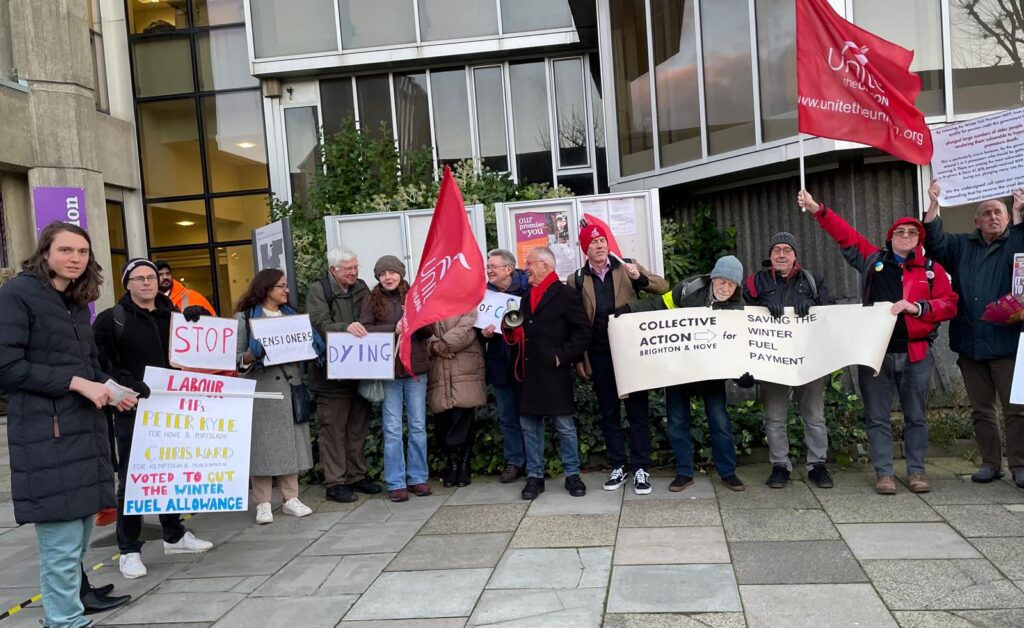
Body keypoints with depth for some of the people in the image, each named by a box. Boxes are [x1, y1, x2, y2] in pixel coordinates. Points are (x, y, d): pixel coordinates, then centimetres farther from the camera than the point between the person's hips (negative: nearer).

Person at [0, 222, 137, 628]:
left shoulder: (77, 301, 17)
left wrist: (108, 387, 3)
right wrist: (77, 383, -16)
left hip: (85, 427, 8)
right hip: (45, 434, -8)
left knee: (78, 534, 15)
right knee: (62, 541, -4)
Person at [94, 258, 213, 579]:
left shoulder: (172, 315, 12)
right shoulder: (111, 320, -2)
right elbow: (100, 363, -10)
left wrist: (196, 317, 2)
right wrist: (126, 384, -24)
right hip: (132, 409, -5)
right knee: (132, 479, 0)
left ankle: (174, 535, 29)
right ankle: (128, 550, 10)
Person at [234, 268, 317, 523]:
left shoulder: (290, 314, 16)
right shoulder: (245, 317, 0)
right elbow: (237, 357, -4)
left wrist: (311, 347, -3)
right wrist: (251, 356, -23)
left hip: (291, 384, 5)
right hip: (261, 388, -5)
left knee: (291, 441, 6)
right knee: (263, 443, -2)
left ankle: (290, 498, 13)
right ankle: (263, 503, 5)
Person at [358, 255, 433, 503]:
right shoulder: (373, 300, 3)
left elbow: (428, 331, 2)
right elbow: (364, 329, -8)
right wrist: (394, 329, -18)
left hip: (416, 369, 1)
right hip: (387, 371, -1)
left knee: (418, 426, 7)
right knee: (392, 430, 2)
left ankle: (418, 477, 18)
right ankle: (396, 483, 10)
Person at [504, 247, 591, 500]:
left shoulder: (566, 294, -4)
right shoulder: (526, 298, 18)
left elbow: (583, 331, -9)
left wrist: (563, 356, -13)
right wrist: (513, 332, 4)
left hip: (554, 373, -6)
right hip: (528, 373, 7)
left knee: (565, 426, 3)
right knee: (529, 426, 9)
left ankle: (573, 475, 15)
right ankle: (534, 476, 18)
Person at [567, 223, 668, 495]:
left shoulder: (627, 268, 4)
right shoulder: (576, 280, 5)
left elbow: (664, 288, 0)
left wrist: (640, 277, -19)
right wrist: (578, 358, 2)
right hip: (599, 355, 1)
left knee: (637, 411, 2)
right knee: (608, 413, 8)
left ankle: (640, 469, 10)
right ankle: (618, 467, 19)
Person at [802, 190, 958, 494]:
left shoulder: (932, 269, 7)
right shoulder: (873, 260, 7)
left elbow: (948, 305, 1)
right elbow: (844, 233, 4)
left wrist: (916, 307, -15)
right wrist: (816, 209, -4)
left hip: (915, 354, 0)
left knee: (916, 416, 9)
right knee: (878, 417, 3)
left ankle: (916, 471, 20)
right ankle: (883, 473, 11)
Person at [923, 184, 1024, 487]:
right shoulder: (961, 246, 13)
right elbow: (934, 240, 0)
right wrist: (934, 204, -11)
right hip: (970, 344, 3)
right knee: (981, 409, 10)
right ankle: (990, 462, 19)